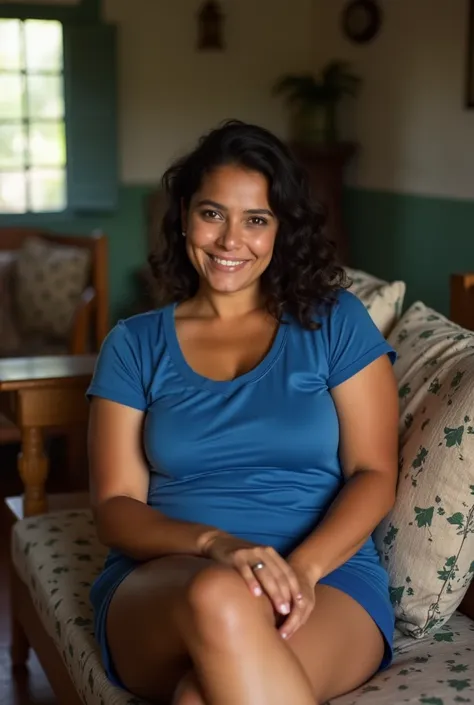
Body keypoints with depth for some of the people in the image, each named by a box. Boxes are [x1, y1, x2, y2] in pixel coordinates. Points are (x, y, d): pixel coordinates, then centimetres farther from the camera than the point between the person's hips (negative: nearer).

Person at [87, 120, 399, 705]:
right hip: (162, 582, 2)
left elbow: (374, 475, 3)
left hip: (327, 575, -1)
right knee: (221, 598, -37)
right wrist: (214, 544, -17)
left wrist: (304, 566, -16)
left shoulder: (335, 323, 10)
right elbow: (114, 508, 4)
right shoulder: (133, 345, 12)